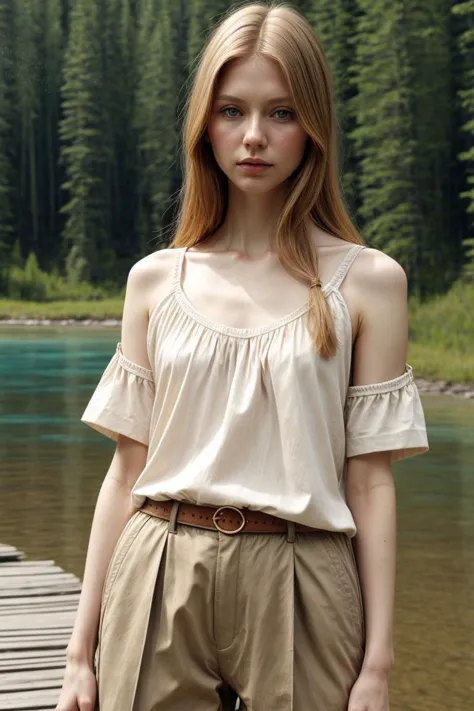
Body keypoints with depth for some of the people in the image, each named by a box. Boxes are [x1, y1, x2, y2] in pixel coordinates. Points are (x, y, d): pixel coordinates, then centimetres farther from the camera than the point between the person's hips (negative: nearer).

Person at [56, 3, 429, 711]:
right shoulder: (155, 280, 6)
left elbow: (370, 482, -1)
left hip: (298, 592, -1)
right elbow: (127, 471, 7)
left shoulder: (366, 281, 0)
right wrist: (83, 649, 6)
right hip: (159, 587, 2)